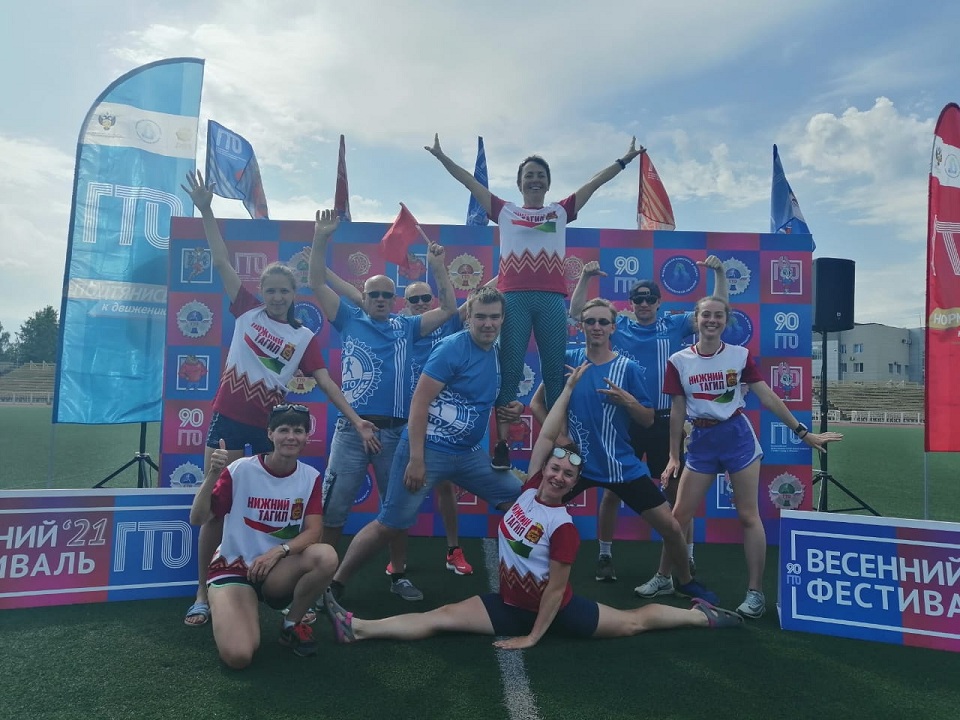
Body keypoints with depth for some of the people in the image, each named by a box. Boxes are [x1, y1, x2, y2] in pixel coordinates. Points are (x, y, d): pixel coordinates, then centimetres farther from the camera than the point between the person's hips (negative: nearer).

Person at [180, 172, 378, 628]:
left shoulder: (303, 337, 3)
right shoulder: (247, 312, 4)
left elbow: (327, 382, -2)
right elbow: (221, 262, 2)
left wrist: (356, 421, -11)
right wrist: (206, 211, -4)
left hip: (269, 429, 0)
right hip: (227, 421, 0)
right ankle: (203, 594, 13)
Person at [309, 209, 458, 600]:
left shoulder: (407, 327, 10)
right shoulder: (349, 319, 7)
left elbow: (449, 309, 8)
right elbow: (318, 283, 1)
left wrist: (439, 269, -1)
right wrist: (321, 239, -10)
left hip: (395, 431, 2)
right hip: (351, 429, -2)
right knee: (333, 507, 2)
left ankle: (399, 575, 26)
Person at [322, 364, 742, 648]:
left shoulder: (563, 527, -23)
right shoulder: (530, 488, -9)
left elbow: (555, 590, -19)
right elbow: (546, 437, -10)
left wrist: (533, 637, -18)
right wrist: (569, 387, -10)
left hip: (556, 611, -4)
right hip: (510, 603, 5)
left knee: (632, 622, 11)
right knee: (439, 618, -9)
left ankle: (700, 616, 29)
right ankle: (356, 628, -15)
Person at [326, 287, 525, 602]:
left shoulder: (499, 354, 8)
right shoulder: (451, 347, -14)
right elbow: (419, 402, -18)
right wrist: (416, 459, -21)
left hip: (469, 453, 7)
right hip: (428, 449, -7)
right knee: (390, 525, -3)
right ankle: (334, 585, 15)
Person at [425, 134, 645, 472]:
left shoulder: (561, 211, 19)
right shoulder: (505, 211, 16)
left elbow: (595, 182, 21)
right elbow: (470, 181, 16)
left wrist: (624, 160, 20)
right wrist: (441, 156, 14)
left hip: (552, 298, 1)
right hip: (514, 297, -1)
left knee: (556, 371, 1)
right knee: (510, 370, -3)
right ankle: (502, 444, 0)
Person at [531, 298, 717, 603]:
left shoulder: (628, 367, -5)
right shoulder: (567, 360, -4)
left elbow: (649, 420, -2)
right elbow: (537, 403, 5)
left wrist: (628, 400, -21)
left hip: (623, 465, 0)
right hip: (577, 462, 0)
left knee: (671, 527, 3)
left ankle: (685, 580, 32)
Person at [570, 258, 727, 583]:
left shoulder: (675, 325, 6)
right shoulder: (617, 326, 5)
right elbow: (577, 312, 3)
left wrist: (719, 272, -7)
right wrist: (585, 277, -9)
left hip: (664, 421, 0)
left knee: (677, 490, 8)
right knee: (612, 490, 7)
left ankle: (686, 559, 23)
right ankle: (605, 556, 21)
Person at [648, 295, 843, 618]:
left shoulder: (740, 355, -3)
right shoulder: (679, 361, -1)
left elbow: (768, 398, 1)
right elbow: (678, 410, 3)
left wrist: (803, 432, 0)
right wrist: (673, 456, 3)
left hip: (737, 437, -1)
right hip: (701, 441, 2)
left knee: (748, 516, 2)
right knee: (679, 514, 6)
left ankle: (755, 592, 13)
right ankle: (663, 578, 23)